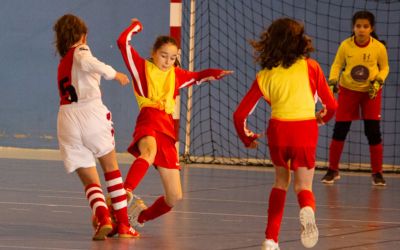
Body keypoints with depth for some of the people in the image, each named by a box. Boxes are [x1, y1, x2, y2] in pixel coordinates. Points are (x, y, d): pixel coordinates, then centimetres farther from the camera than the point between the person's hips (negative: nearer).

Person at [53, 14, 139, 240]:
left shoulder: (62, 64, 26)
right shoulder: (80, 51, 5)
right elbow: (87, 62, -18)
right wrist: (113, 73, -10)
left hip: (67, 119, 4)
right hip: (91, 111, -4)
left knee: (90, 181, 7)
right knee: (111, 168, 14)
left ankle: (103, 218, -20)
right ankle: (123, 223, 11)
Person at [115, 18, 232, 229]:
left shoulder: (176, 75, 24)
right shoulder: (142, 67, 9)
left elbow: (198, 77, 38)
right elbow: (123, 42, -3)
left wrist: (217, 73, 18)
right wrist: (135, 26, 14)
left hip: (167, 129, 6)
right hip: (148, 123, -6)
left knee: (175, 197, 4)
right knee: (149, 151, -45)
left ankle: (141, 216, 30)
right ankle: (124, 194, -59)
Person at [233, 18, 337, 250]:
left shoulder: (264, 76, 12)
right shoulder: (311, 67, 8)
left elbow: (240, 115, 11)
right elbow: (332, 105, 10)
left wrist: (247, 139, 28)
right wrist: (322, 117, 33)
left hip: (278, 129, 2)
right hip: (305, 129, -2)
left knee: (281, 182, 25)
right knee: (304, 187, 10)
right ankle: (307, 210, -28)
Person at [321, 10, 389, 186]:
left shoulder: (379, 47, -15)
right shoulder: (345, 45, -14)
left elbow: (384, 68, 0)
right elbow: (337, 65, 0)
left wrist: (378, 82, -17)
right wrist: (333, 82, -15)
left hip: (371, 92, -1)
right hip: (348, 90, 1)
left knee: (373, 131, -5)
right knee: (339, 130, 1)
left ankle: (377, 173, 9)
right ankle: (333, 170, 16)